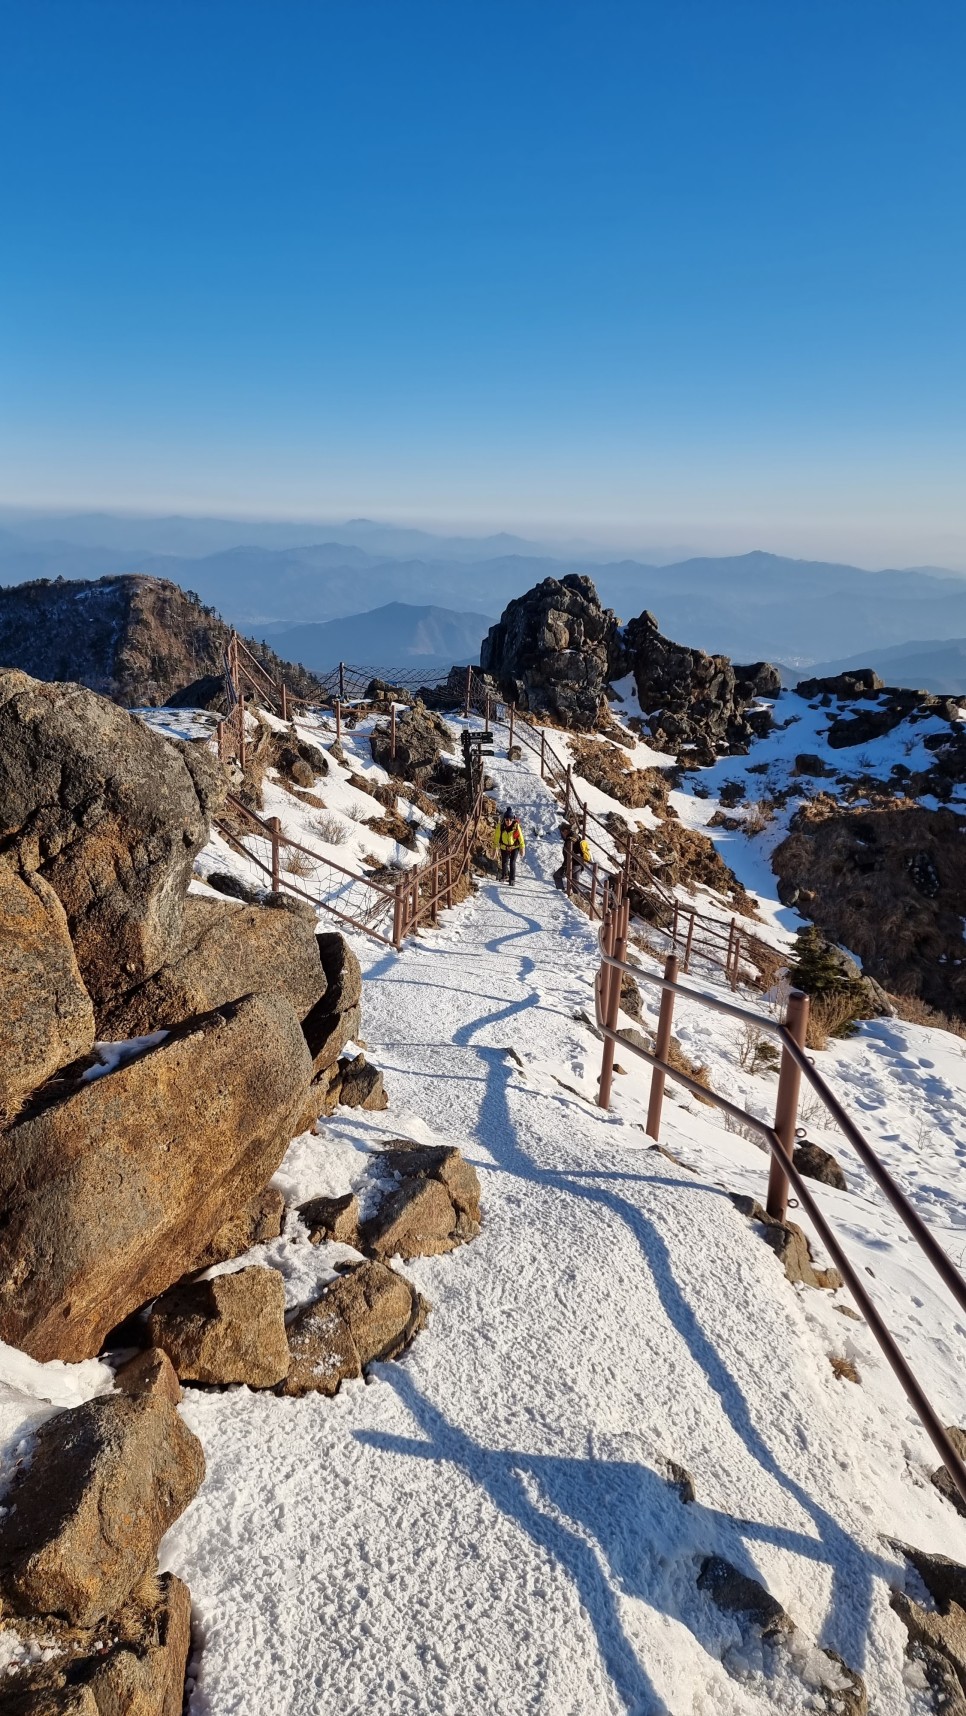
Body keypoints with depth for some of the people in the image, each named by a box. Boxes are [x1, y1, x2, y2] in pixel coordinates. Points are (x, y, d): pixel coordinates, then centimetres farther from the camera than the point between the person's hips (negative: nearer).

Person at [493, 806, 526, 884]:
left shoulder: (516, 826, -24)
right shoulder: (500, 826, -22)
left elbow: (520, 837, -11)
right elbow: (497, 837, -8)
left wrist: (522, 848, -6)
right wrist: (496, 847, -2)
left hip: (514, 847, -2)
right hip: (504, 847, 2)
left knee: (512, 862, -8)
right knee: (504, 862, 13)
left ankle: (512, 879, 3)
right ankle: (504, 875, 40)